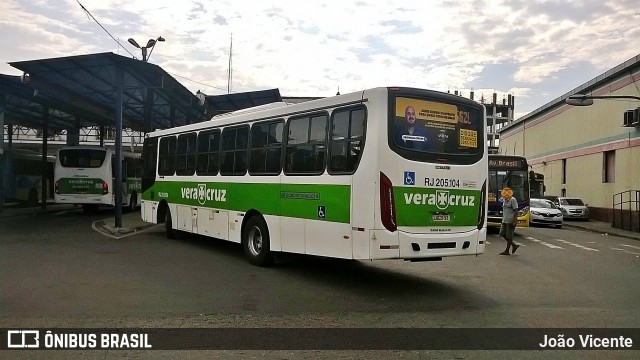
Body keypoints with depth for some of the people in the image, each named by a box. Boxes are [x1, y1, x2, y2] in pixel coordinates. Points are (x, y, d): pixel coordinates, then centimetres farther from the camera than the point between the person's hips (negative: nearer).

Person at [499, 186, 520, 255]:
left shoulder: (513, 200, -12)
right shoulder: (504, 200, 13)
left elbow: (516, 211, -15)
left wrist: (515, 221, -21)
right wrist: (503, 220, 21)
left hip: (511, 221, -9)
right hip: (505, 221, 9)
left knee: (509, 236, -1)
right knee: (502, 233, 6)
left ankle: (507, 251, 7)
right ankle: (514, 245, 18)